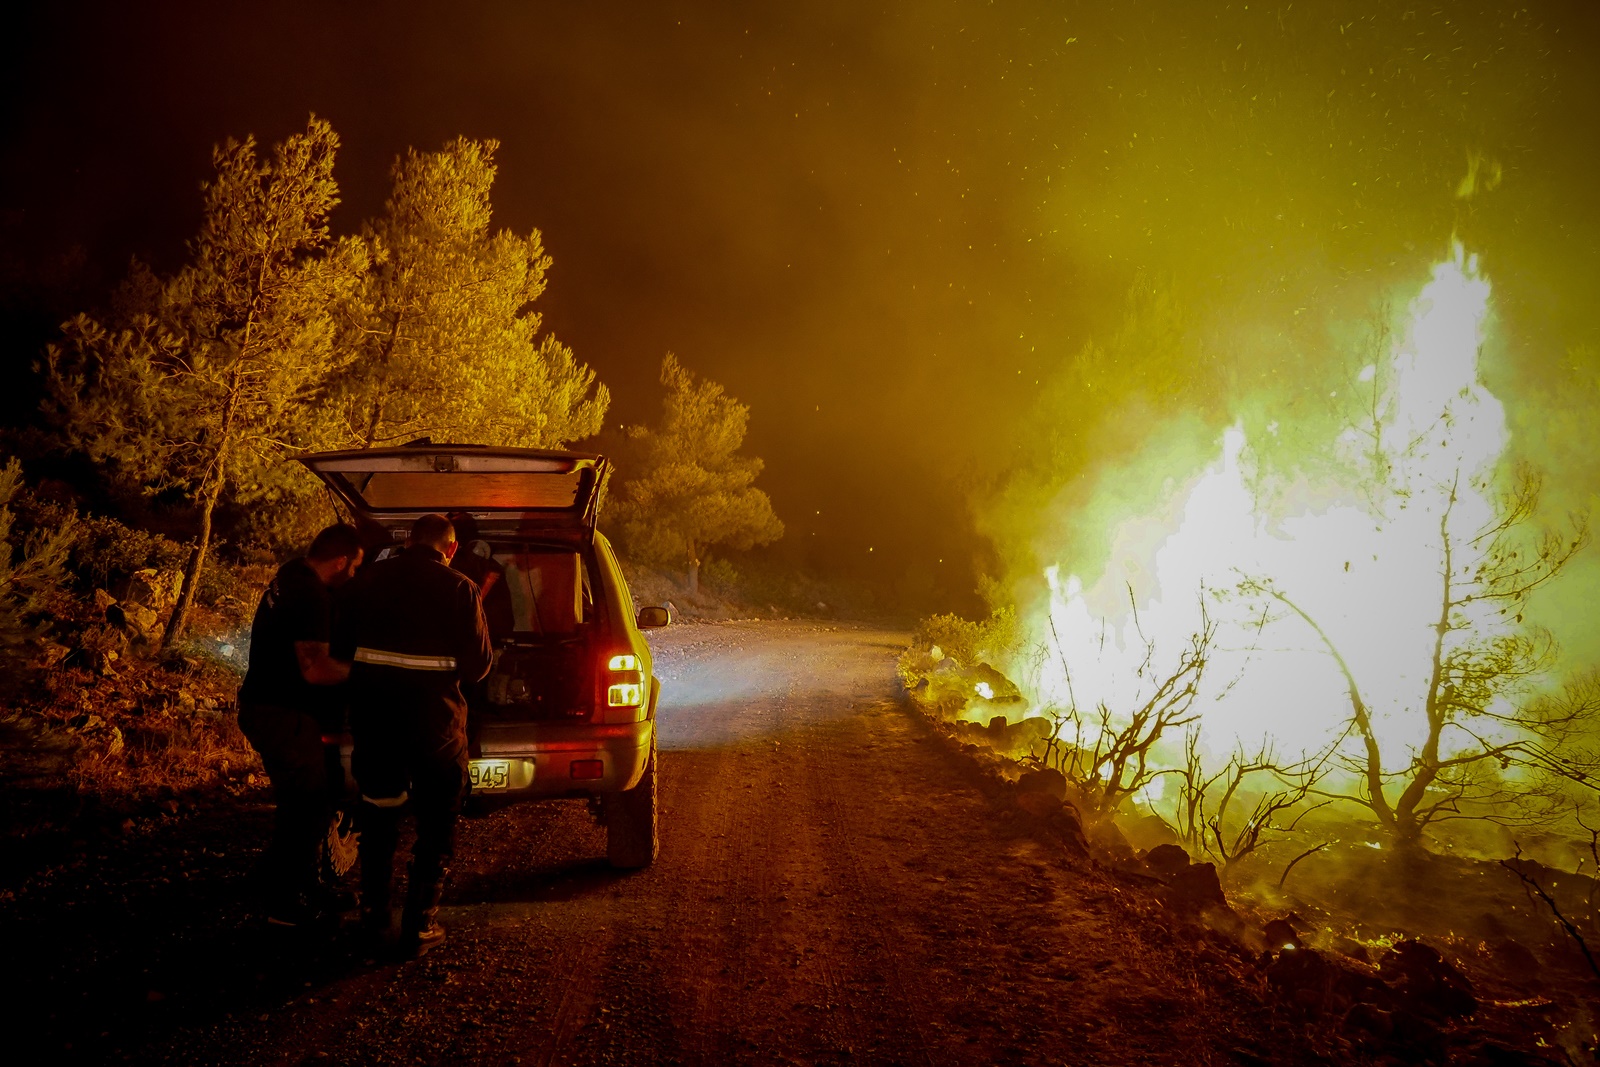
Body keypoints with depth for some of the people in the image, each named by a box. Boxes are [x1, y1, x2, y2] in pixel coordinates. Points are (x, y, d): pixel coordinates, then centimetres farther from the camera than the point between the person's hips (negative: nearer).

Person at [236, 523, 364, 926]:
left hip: (266, 705, 10)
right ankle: (284, 904, 8)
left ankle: (305, 885, 31)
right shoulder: (312, 596, -23)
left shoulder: (292, 576, 9)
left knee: (305, 801, 19)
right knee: (304, 805, -1)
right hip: (282, 715, -10)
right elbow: (315, 670, -28)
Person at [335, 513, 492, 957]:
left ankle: (374, 917, 27)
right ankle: (419, 926, 11)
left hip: (373, 716, 4)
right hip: (433, 717, -3)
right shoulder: (459, 588, -7)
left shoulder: (370, 579, 4)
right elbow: (477, 663, -7)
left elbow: (343, 649, 7)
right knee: (436, 826, 10)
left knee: (378, 817, 20)